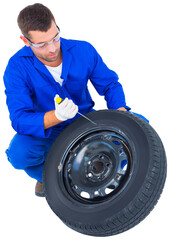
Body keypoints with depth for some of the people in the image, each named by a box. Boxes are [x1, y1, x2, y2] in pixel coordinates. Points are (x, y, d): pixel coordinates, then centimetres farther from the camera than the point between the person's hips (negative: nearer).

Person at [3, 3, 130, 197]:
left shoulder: (84, 51, -15)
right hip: (46, 131, -2)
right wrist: (56, 116, -48)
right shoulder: (17, 67, -21)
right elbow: (19, 119, -29)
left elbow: (110, 85, -2)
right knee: (18, 153, -34)